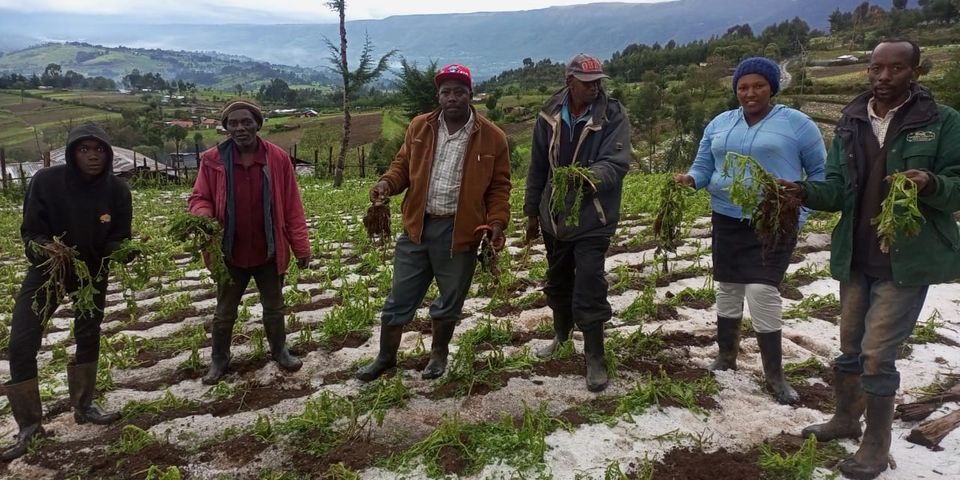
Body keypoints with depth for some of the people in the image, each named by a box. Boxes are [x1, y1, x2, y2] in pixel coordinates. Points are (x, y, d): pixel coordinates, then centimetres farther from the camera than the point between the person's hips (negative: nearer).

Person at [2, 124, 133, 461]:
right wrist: (44, 247, -41)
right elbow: (30, 232, -19)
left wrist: (124, 251, -36)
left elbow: (118, 238, -12)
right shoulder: (46, 182, -23)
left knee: (89, 338, 14)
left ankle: (84, 407, 33)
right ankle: (29, 425, 7)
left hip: (93, 273, 2)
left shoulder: (117, 190, -17)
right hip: (46, 271, -2)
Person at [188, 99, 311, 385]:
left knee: (274, 308, 18)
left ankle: (279, 351, 39)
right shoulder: (213, 160, -8)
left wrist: (301, 246, -4)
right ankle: (219, 359, 36)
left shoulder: (278, 159, -8)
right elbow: (199, 199, 1)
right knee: (224, 312, 16)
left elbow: (292, 207, -4)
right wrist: (203, 218, -23)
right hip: (230, 253, 0)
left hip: (269, 252, 0)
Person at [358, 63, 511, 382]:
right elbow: (403, 165, 13)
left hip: (459, 232, -2)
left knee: (449, 300, 15)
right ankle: (386, 357, 32)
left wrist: (497, 222, -13)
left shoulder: (492, 137, -4)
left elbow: (499, 186, 1)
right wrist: (388, 182, -9)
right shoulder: (419, 127, 3)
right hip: (416, 226, 2)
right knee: (400, 298, 12)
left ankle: (439, 354, 39)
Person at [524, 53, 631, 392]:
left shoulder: (613, 116, -11)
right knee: (558, 282, 20)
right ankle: (561, 335, 44)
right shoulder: (550, 116, -1)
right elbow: (538, 167, 7)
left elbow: (616, 162, -21)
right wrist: (532, 212, 11)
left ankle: (594, 358, 9)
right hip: (554, 217, 5)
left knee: (589, 289, -8)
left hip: (592, 220, -4)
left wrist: (587, 177, -42)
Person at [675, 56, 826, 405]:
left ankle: (774, 375, 0)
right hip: (728, 220, 5)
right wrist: (690, 179, -13)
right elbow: (703, 166, 10)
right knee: (727, 289, 11)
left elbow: (821, 171, 4)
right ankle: (726, 357, 29)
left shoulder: (796, 123, -2)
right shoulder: (719, 124, 10)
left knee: (762, 291, -14)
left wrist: (801, 210, -7)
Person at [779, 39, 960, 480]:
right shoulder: (850, 124, 5)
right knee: (850, 346, 17)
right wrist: (805, 191, -20)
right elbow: (837, 190, 0)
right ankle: (846, 419, 37)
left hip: (907, 260, -5)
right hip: (856, 257, 5)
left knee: (877, 353, -4)